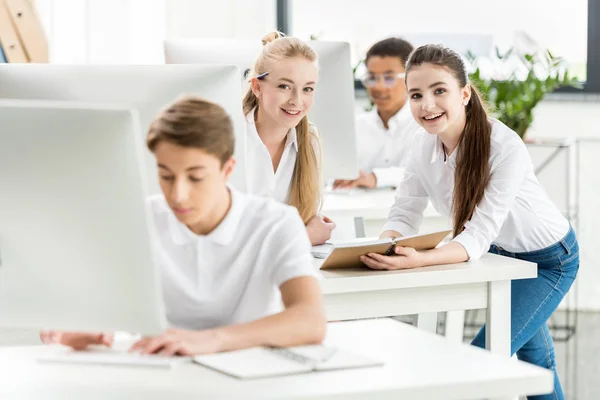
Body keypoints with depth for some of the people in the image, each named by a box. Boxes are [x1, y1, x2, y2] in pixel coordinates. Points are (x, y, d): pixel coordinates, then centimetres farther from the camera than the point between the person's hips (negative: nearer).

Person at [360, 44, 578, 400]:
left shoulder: (506, 147, -34)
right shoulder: (424, 150, -15)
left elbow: (480, 235, -37)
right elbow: (404, 216, -13)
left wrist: (420, 260, -54)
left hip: (548, 259, -6)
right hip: (503, 254, 6)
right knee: (533, 353, 22)